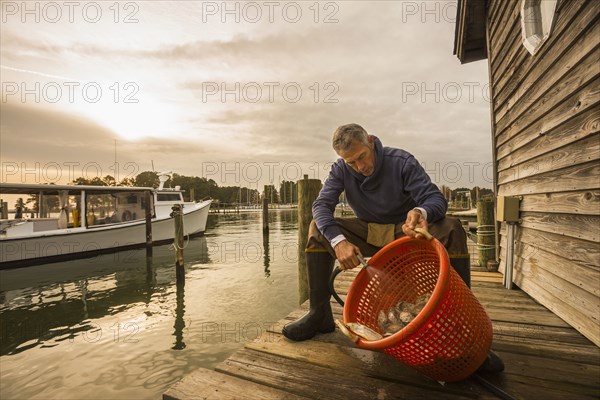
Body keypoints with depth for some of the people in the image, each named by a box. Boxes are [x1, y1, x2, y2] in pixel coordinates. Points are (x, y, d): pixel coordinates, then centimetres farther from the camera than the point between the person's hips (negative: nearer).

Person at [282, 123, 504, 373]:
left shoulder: (401, 161, -17)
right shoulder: (341, 170, -10)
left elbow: (436, 198, -22)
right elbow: (321, 205, -22)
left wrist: (421, 212, -48)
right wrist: (338, 240, -41)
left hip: (406, 232, -1)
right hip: (368, 235, 2)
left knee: (451, 228, -30)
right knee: (319, 229, -21)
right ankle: (320, 314, -17)